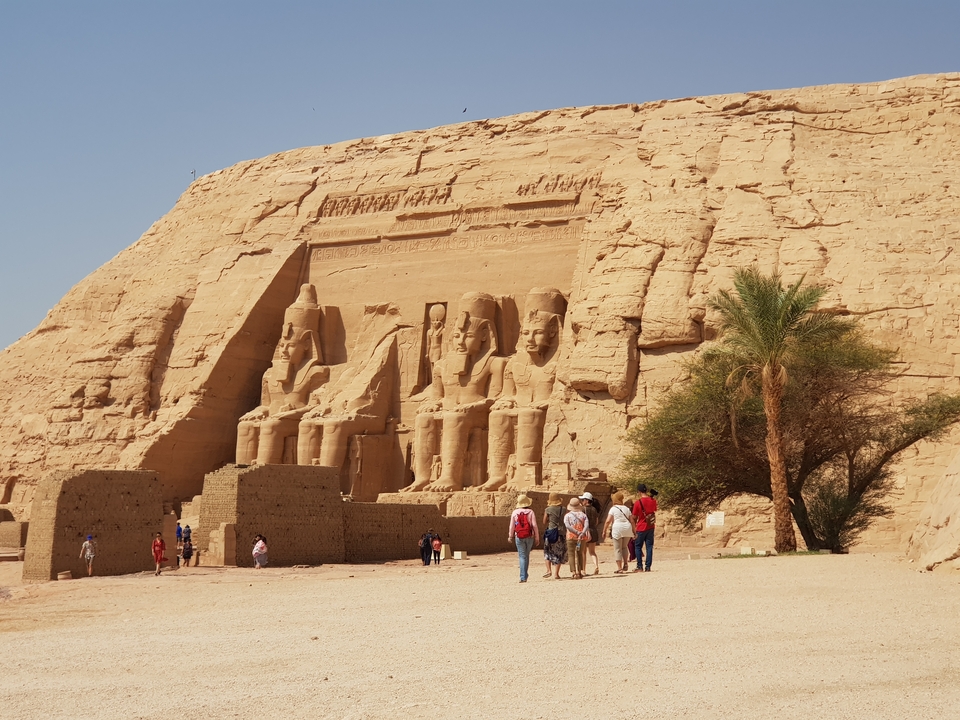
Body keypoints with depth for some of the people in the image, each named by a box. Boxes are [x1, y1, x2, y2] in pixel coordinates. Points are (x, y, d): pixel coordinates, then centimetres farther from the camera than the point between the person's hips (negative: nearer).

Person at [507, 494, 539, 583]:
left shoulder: (515, 513, -1)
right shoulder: (530, 512, -4)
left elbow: (512, 526, 4)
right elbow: (534, 526, -6)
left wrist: (510, 537, 18)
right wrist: (537, 538, 0)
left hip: (519, 537, -1)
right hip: (529, 537, 1)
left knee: (522, 556, 0)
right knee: (526, 556, 16)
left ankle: (523, 577, -11)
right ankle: (524, 575, 23)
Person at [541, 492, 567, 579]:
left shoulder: (548, 510, -6)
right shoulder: (563, 509, 0)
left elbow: (544, 523, -3)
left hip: (551, 533, -2)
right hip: (562, 532, 2)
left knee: (548, 552, 15)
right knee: (559, 554, 9)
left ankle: (549, 570, 1)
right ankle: (556, 573, 5)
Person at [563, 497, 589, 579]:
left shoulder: (567, 515, 3)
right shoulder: (583, 515, 7)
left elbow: (567, 526, -13)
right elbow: (587, 525, -9)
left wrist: (577, 533, -16)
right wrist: (582, 533, -20)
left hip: (571, 537, -2)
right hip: (582, 538, 2)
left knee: (571, 554, 1)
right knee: (580, 554, 17)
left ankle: (574, 572, -13)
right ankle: (580, 572, 19)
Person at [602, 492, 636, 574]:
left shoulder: (613, 509, -2)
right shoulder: (626, 508, 13)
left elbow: (608, 521, -9)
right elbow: (632, 521, 11)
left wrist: (604, 531, -3)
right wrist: (634, 531, 17)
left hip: (617, 530, -5)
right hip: (627, 529, 5)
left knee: (618, 549, 1)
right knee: (624, 546, 24)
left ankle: (619, 568, -1)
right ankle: (625, 564, 16)